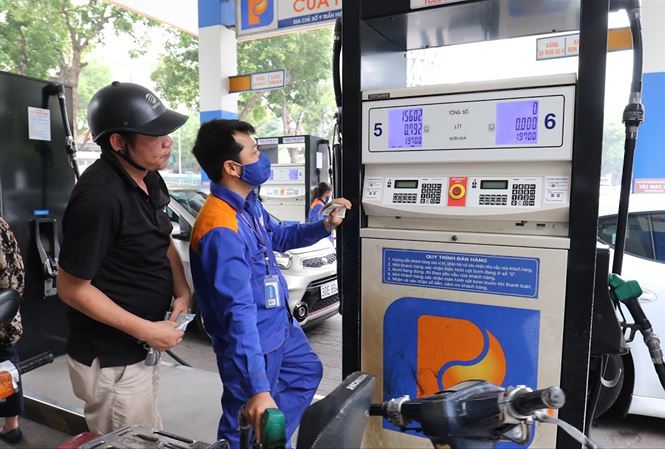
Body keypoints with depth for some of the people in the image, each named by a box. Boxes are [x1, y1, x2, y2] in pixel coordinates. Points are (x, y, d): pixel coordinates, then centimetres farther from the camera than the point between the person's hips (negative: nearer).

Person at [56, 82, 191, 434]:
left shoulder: (149, 178, 0)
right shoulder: (99, 198, -27)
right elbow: (71, 287, -21)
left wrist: (182, 293, -3)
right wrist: (146, 330, -18)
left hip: (141, 350, 9)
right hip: (111, 362, -9)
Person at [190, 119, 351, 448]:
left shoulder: (249, 203, -2)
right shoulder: (222, 230, -33)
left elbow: (278, 237, 16)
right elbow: (239, 312, -38)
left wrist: (323, 226, 1)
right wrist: (258, 388, -40)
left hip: (280, 324, 10)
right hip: (253, 341, -10)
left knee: (308, 371, 30)